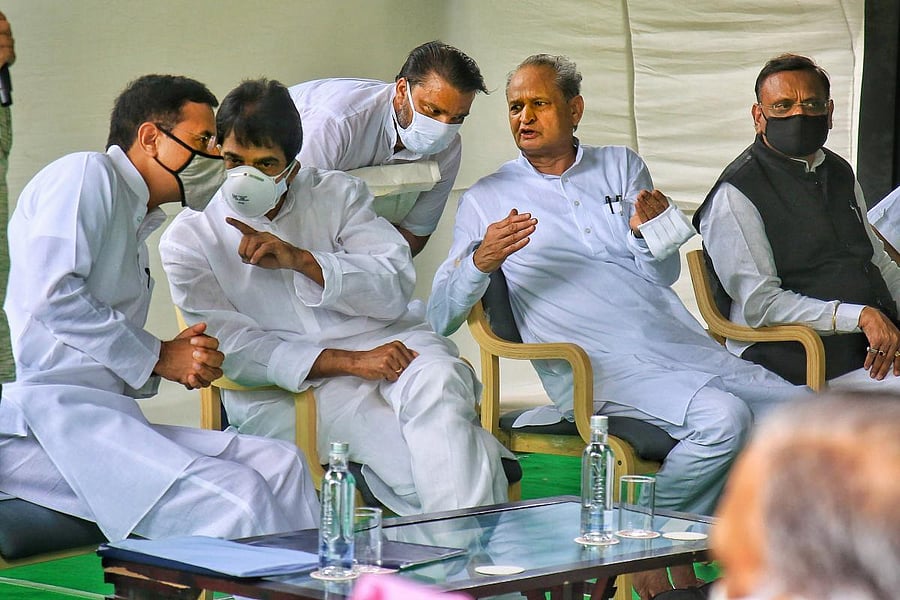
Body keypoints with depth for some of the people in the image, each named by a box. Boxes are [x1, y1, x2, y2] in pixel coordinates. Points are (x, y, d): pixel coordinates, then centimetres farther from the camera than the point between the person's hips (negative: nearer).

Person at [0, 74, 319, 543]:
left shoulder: (137, 227, 29)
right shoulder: (87, 174, 2)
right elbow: (50, 294, -14)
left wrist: (180, 360, 2)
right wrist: (157, 357, -5)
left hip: (107, 416, 10)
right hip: (47, 410, -9)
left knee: (277, 463, -8)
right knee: (237, 499, -26)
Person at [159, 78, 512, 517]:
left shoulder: (337, 194, 14)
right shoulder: (189, 239, 6)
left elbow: (395, 289, 2)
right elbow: (231, 348, -6)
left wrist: (302, 260, -14)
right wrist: (348, 362, -17)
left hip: (383, 341, 3)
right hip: (285, 390, -3)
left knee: (437, 381, -33)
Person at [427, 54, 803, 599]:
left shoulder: (621, 166, 19)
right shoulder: (486, 200, 10)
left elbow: (664, 275, 15)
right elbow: (441, 318, 4)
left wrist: (650, 229, -7)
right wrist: (481, 261, -16)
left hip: (688, 345, 6)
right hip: (604, 367, -5)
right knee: (723, 416, -32)